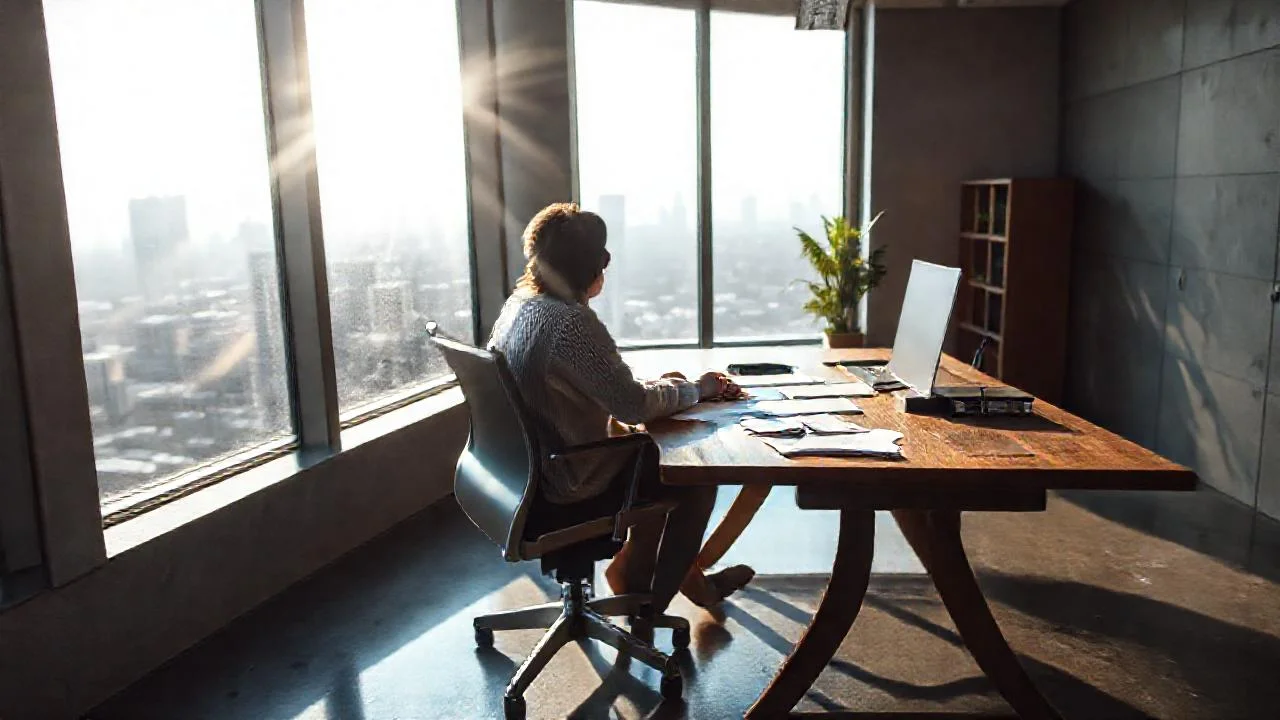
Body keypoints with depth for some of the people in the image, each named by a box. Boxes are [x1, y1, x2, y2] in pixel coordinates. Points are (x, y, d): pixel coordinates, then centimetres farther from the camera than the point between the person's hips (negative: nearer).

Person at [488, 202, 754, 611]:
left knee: (654, 454, 24)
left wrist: (664, 386, 5)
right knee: (698, 478, 8)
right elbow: (632, 405, -24)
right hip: (566, 489, -9)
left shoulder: (516, 306, 2)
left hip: (531, 468, 9)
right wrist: (696, 387, -8)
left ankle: (635, 568, 31)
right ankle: (654, 601, 23)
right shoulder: (571, 322, -27)